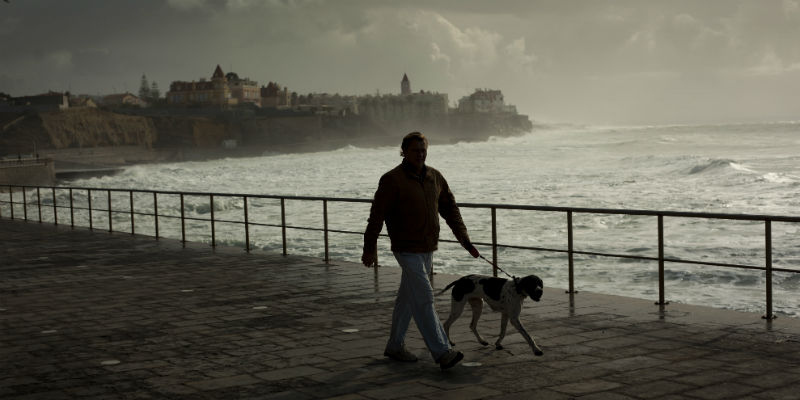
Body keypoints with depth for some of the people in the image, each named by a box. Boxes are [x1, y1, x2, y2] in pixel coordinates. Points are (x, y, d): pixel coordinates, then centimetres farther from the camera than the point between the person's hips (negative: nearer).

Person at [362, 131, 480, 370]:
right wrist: (370, 249, -8)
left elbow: (450, 210, 10)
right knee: (424, 299, -11)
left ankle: (395, 346, 27)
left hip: (428, 249, 7)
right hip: (407, 250, -7)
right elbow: (376, 216, -10)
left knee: (408, 298, 15)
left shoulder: (435, 178, 7)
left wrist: (465, 241, 4)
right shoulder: (392, 180, -12)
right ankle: (442, 352, -12)